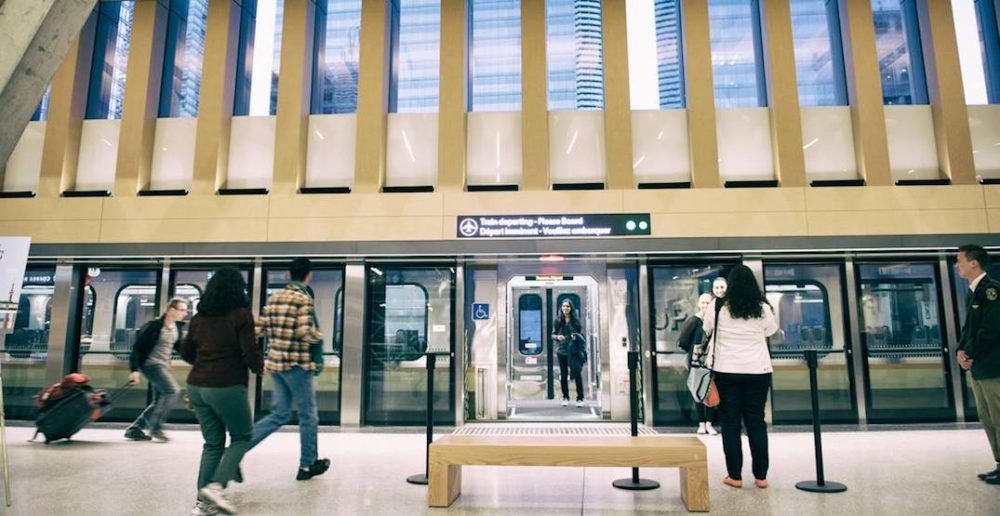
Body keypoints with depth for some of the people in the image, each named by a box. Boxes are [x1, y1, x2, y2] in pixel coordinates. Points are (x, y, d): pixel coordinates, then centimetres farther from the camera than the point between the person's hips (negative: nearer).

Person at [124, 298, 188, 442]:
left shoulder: (178, 327, 5)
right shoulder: (154, 326, -16)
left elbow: (179, 346, 16)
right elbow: (138, 347, -14)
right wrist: (134, 369, -17)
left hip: (164, 365, 8)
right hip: (151, 364, -8)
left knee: (159, 401, 11)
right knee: (173, 391, -19)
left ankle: (134, 429, 22)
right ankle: (155, 427, -7)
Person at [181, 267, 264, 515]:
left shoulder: (200, 316, 8)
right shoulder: (241, 314, -10)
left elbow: (186, 353, 15)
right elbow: (250, 353, -14)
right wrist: (259, 368, 6)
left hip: (197, 386, 6)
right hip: (228, 387, -6)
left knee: (212, 443, 16)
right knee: (242, 437, 12)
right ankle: (216, 485, -4)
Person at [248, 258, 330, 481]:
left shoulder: (273, 297, 7)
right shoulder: (304, 298, -14)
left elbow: (262, 329, 7)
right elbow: (305, 332, -24)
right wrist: (319, 335, -4)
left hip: (275, 362, 7)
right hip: (298, 364, -7)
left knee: (279, 414, 17)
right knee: (308, 416, 9)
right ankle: (307, 466, 20)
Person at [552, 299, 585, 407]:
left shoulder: (576, 321, 0)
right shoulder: (558, 321, 4)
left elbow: (581, 334, 5)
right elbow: (553, 335, 7)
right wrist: (557, 337, -14)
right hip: (562, 351, 2)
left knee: (577, 374, -3)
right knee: (563, 375, 8)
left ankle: (580, 398, 6)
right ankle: (565, 398, 21)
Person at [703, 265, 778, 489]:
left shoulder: (718, 306, -8)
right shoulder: (762, 308, -2)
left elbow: (706, 330, 5)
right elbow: (771, 331, 14)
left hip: (726, 371, -2)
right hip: (758, 371, 2)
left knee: (730, 423, 6)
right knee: (756, 422, 10)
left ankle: (735, 475, 9)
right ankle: (760, 476, 15)